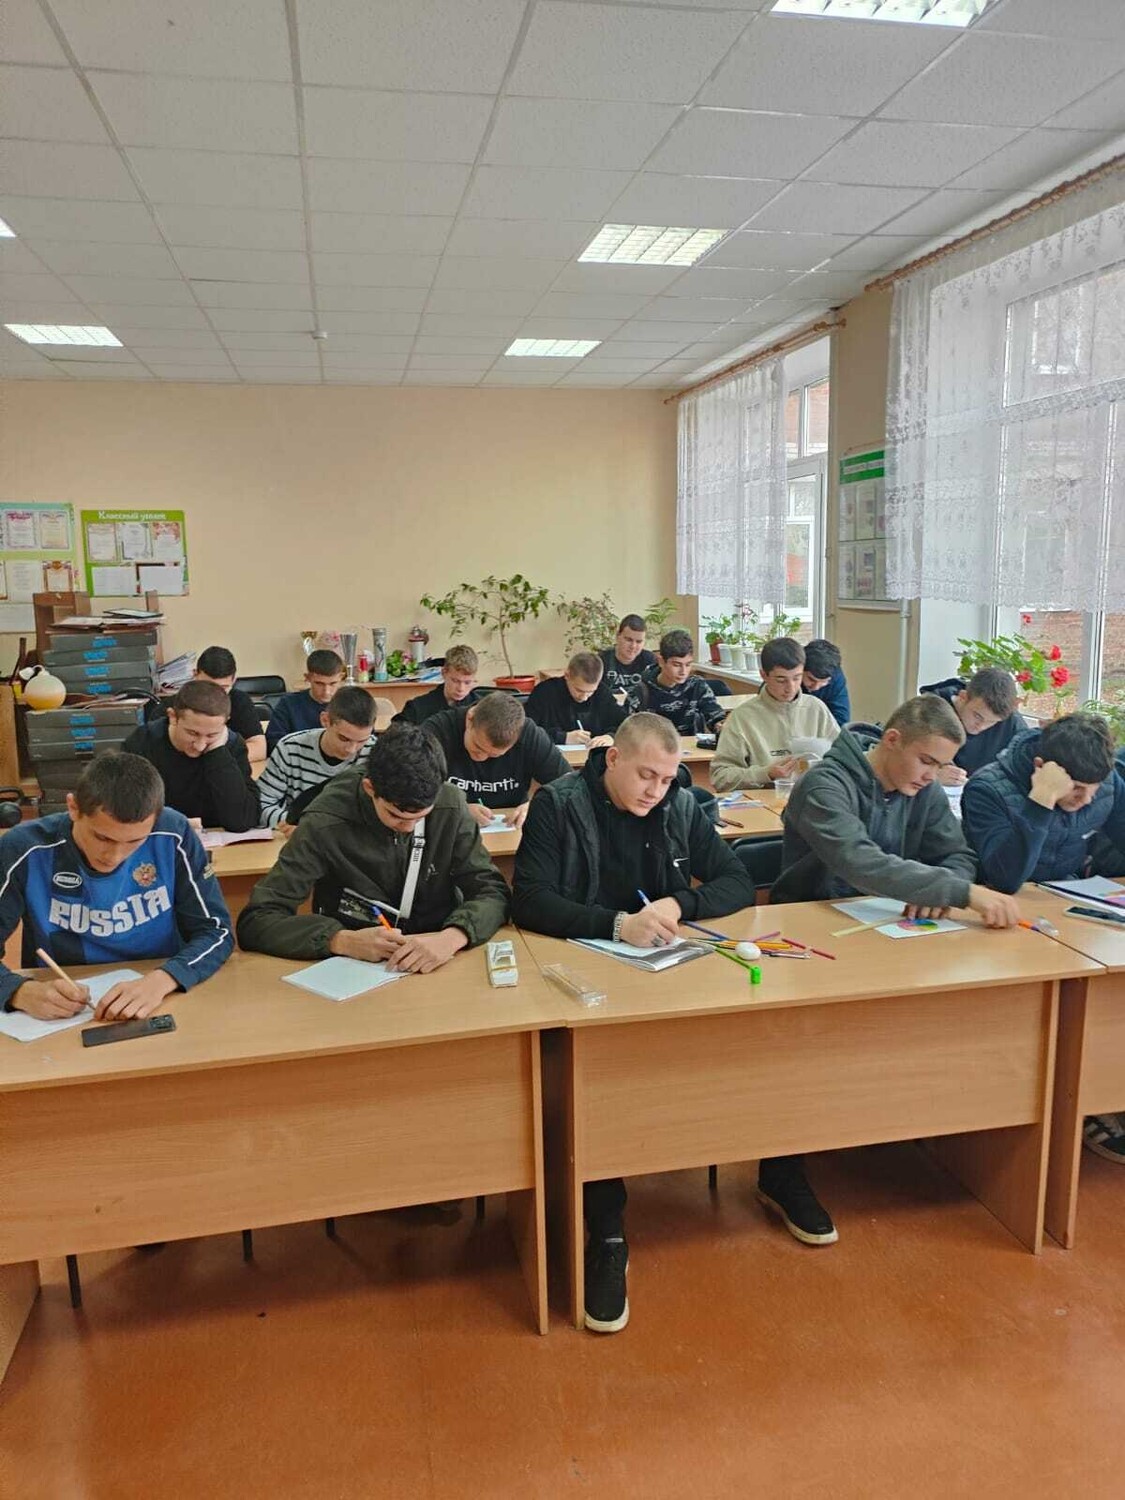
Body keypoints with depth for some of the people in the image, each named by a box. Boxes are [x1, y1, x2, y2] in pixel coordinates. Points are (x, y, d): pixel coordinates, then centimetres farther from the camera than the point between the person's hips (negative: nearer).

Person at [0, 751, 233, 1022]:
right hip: (59, 1022, 0)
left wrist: (161, 980, -25)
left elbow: (216, 931, -8)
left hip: (159, 1010, 0)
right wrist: (23, 992, -28)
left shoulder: (172, 836, -11)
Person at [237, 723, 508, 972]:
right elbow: (255, 921, -17)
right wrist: (345, 941, -32)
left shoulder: (450, 804, -10)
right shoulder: (326, 823, -17)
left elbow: (493, 892, -8)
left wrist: (451, 937, -30)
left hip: (434, 968, 2)